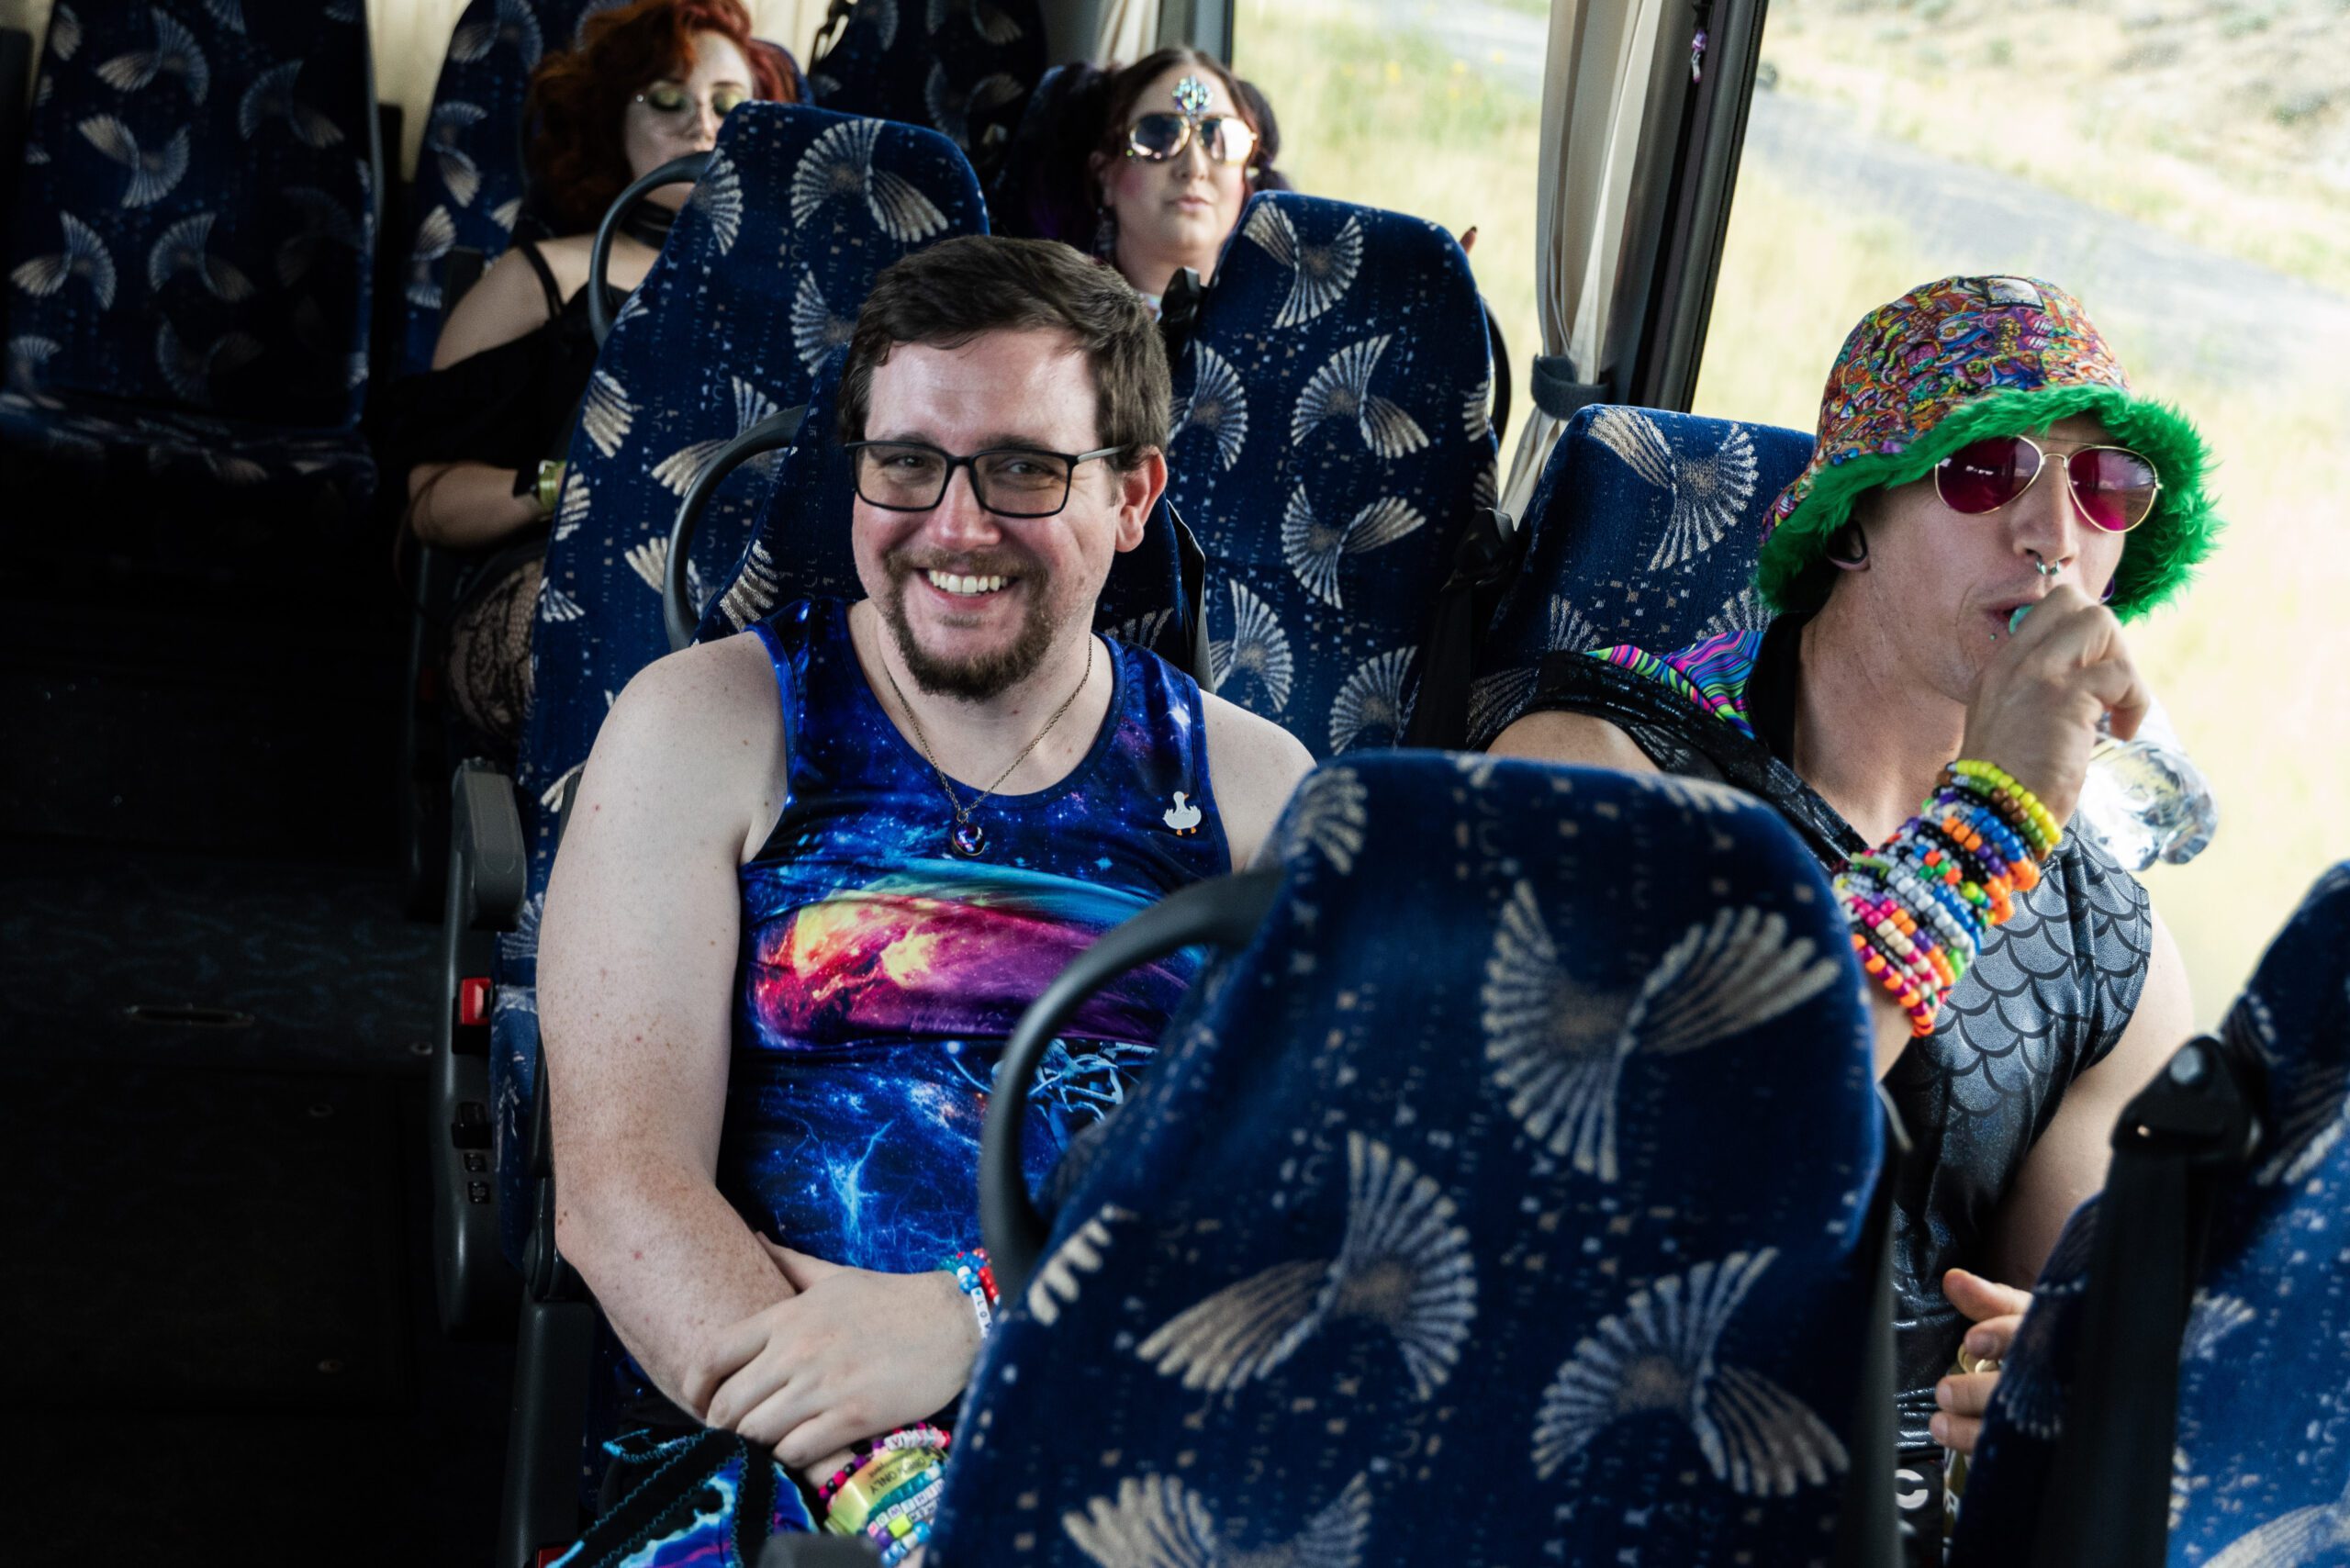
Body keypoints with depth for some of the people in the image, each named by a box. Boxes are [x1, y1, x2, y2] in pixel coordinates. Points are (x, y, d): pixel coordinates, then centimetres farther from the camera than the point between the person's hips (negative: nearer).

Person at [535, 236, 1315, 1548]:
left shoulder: (1254, 786, 14)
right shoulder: (707, 729, 9)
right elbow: (621, 1191, -3)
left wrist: (973, 1316, -15)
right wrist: (903, 1492, -18)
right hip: (779, 1465, -1)